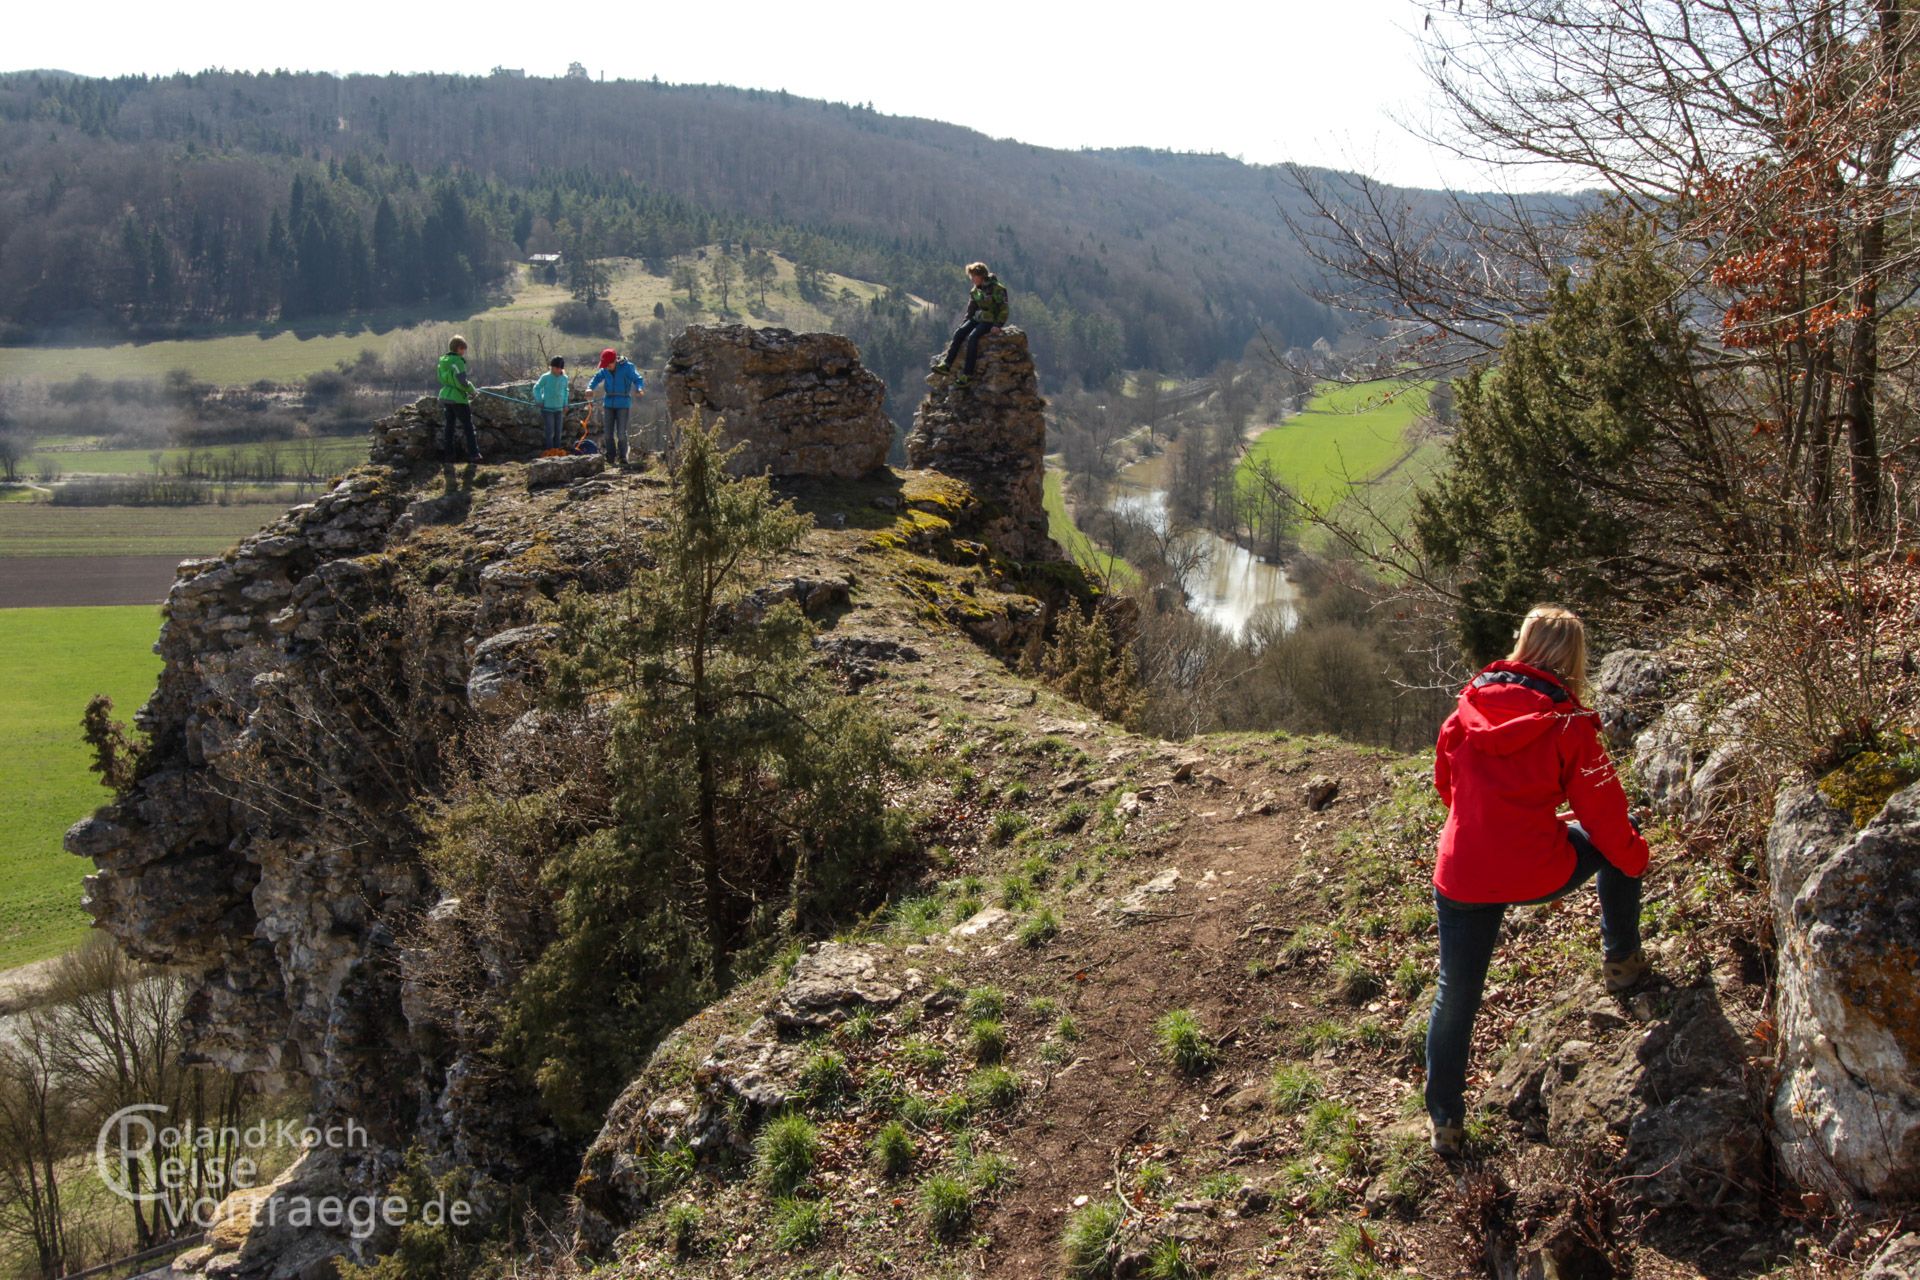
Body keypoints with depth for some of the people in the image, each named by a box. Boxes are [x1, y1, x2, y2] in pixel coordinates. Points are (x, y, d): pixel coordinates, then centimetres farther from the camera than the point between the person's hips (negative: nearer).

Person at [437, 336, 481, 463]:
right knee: (468, 426, 3)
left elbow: (442, 379, 15)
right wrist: (472, 391, -6)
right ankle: (473, 454, 3)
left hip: (445, 396, 8)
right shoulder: (457, 361, -19)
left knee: (449, 425, 14)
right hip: (458, 398, -8)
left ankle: (448, 453, 16)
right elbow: (462, 382, -23)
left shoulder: (443, 361, 6)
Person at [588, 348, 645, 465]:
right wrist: (590, 388, -20)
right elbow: (597, 378, 2)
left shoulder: (627, 367, -9)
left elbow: (638, 379, -10)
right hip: (608, 404, 4)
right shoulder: (605, 370, 4)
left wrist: (639, 389, -32)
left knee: (621, 433, -7)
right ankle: (610, 457, 13)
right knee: (608, 433, 4)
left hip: (623, 404, -4)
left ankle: (622, 457, 5)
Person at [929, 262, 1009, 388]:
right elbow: (971, 310, 17)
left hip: (991, 321, -7)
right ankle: (946, 365, -24)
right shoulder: (975, 291, 11)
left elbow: (1003, 309, -13)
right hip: (977, 318, 7)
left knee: (972, 337, -30)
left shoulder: (997, 289, -12)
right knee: (958, 333, -16)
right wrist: (964, 323, 6)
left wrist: (998, 325, -20)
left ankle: (967, 374, -31)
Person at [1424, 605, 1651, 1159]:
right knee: (1619, 840, 25)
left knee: (1455, 998, 17)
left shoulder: (1470, 706, 2)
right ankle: (1622, 961, 39)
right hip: (1536, 874, -3)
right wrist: (1636, 860, 18)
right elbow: (1605, 813, -1)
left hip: (1461, 879, 3)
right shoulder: (1567, 727, -9)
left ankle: (1445, 1120, 26)